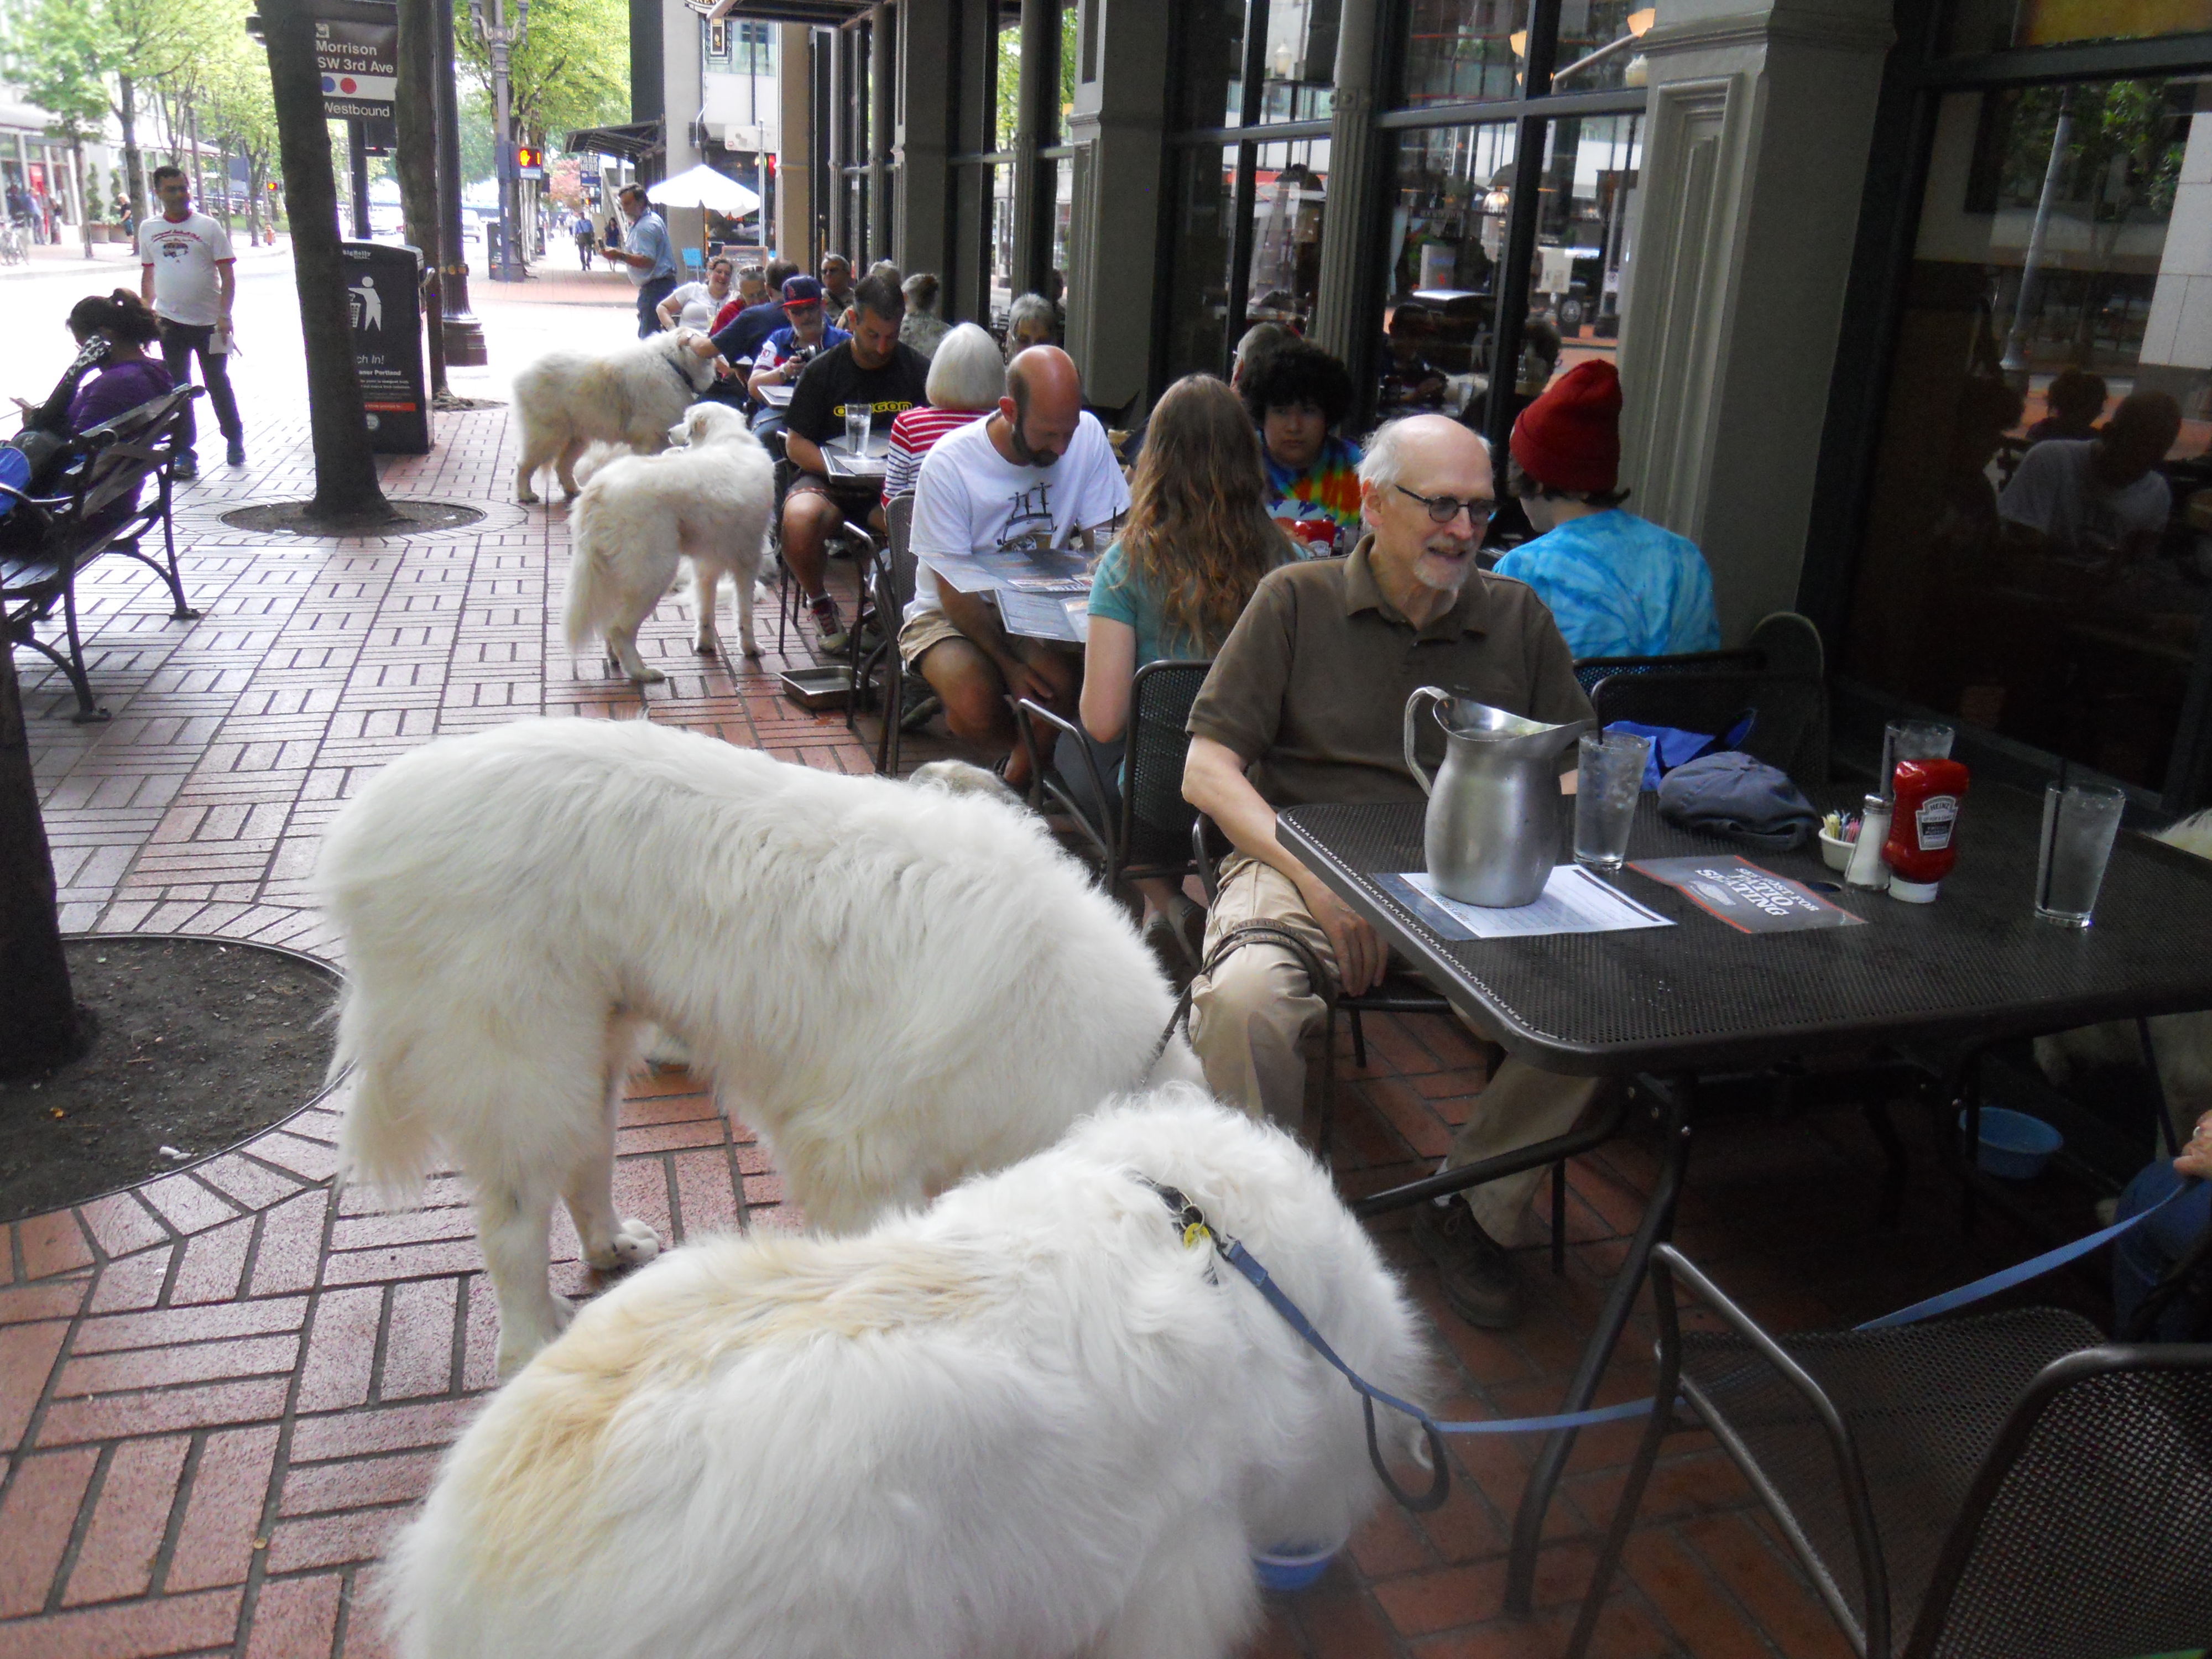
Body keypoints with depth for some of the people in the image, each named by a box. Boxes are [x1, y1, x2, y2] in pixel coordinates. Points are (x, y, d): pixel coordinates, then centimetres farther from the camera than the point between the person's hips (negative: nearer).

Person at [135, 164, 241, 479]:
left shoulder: (209, 226, -2)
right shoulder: (149, 229, 8)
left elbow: (227, 274, -5)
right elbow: (148, 275, 16)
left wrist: (224, 314, -15)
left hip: (208, 322, -3)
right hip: (169, 323, 3)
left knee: (217, 384, 7)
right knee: (177, 389, 3)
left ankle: (234, 441, 25)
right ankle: (184, 453, 7)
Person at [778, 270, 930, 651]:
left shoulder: (916, 369, 7)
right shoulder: (823, 370, 3)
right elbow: (796, 443, 3)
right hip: (828, 481, 0)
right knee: (800, 520, -37)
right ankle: (820, 602, -5)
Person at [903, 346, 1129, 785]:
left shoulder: (1087, 436, -10)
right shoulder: (949, 464, -18)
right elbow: (954, 592, -15)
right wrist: (1008, 663, -26)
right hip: (953, 614, -2)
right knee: (976, 704, -31)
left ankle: (1021, 772, 2)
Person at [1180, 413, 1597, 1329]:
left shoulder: (1519, 617, 14)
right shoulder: (1296, 600, 4)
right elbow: (1207, 771, -3)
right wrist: (1316, 879, -17)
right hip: (1301, 864, -3)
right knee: (1242, 999, -35)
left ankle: (1465, 1206, 2)